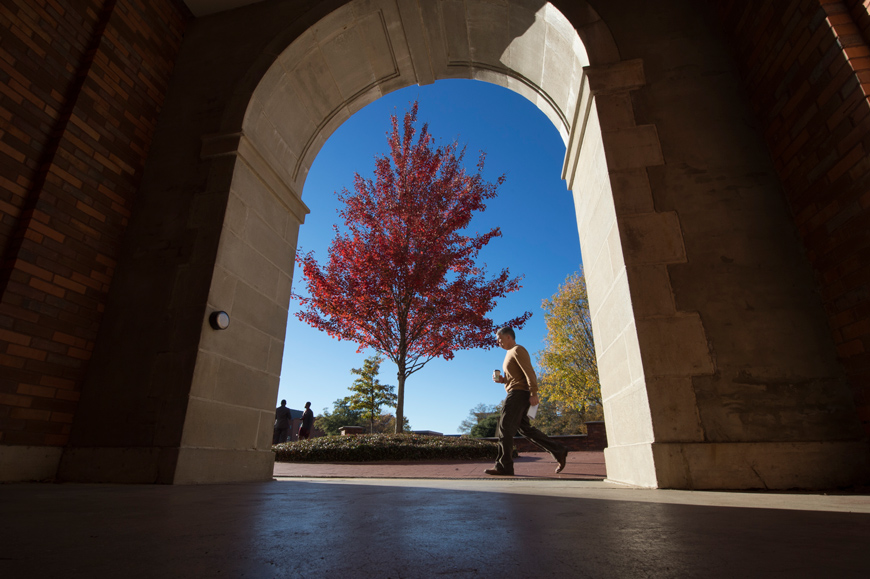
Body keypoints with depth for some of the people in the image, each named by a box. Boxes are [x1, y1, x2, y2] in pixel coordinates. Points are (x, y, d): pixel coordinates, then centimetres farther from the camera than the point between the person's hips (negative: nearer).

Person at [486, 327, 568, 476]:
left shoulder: (518, 350, -7)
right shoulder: (511, 353, 23)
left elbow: (529, 372, -17)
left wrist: (533, 393, -23)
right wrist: (503, 380, 9)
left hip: (519, 392, -10)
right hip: (516, 394, 10)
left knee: (505, 427, -11)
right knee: (525, 429, 10)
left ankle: (503, 466, -8)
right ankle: (558, 451, 14)